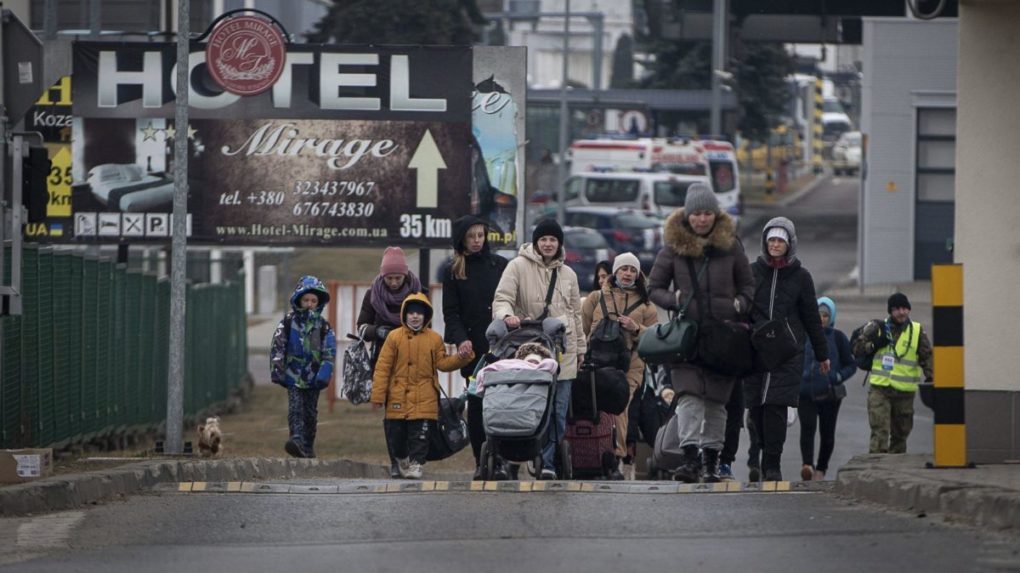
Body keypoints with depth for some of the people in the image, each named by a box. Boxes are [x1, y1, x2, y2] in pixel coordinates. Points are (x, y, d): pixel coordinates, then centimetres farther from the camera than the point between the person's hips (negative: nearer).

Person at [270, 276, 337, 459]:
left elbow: (329, 352, 1)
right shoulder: (288, 322, 2)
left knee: (311, 412, 8)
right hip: (293, 375, -2)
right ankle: (296, 439, -30)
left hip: (313, 377, 2)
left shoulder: (323, 326, 5)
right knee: (295, 408, -17)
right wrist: (277, 371, -5)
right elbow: (278, 346, 2)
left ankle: (308, 447, 18)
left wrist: (323, 375, -9)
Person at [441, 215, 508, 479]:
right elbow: (450, 312, 5)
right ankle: (481, 462, 1)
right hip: (473, 346, 0)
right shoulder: (454, 272, 9)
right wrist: (461, 339, -11)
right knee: (477, 402, -1)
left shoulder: (499, 265, 10)